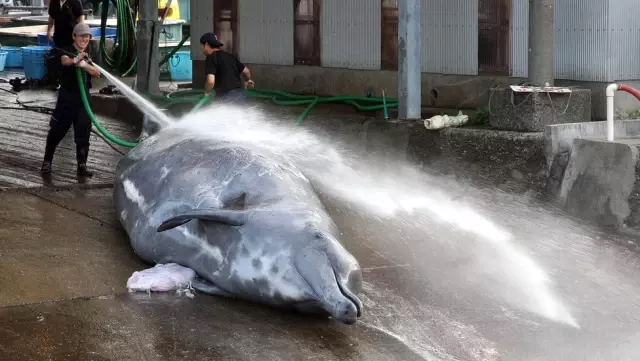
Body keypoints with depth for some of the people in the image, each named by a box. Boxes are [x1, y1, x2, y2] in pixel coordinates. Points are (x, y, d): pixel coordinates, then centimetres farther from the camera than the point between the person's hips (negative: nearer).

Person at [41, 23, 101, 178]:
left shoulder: (90, 54, 8)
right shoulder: (68, 51, -8)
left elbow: (97, 72, -5)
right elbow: (65, 61, -32)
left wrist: (84, 64, -26)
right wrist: (75, 59, -55)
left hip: (84, 97, 4)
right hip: (67, 97, -4)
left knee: (83, 132, 1)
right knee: (57, 130, 3)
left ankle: (82, 165, 4)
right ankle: (47, 161, 17)